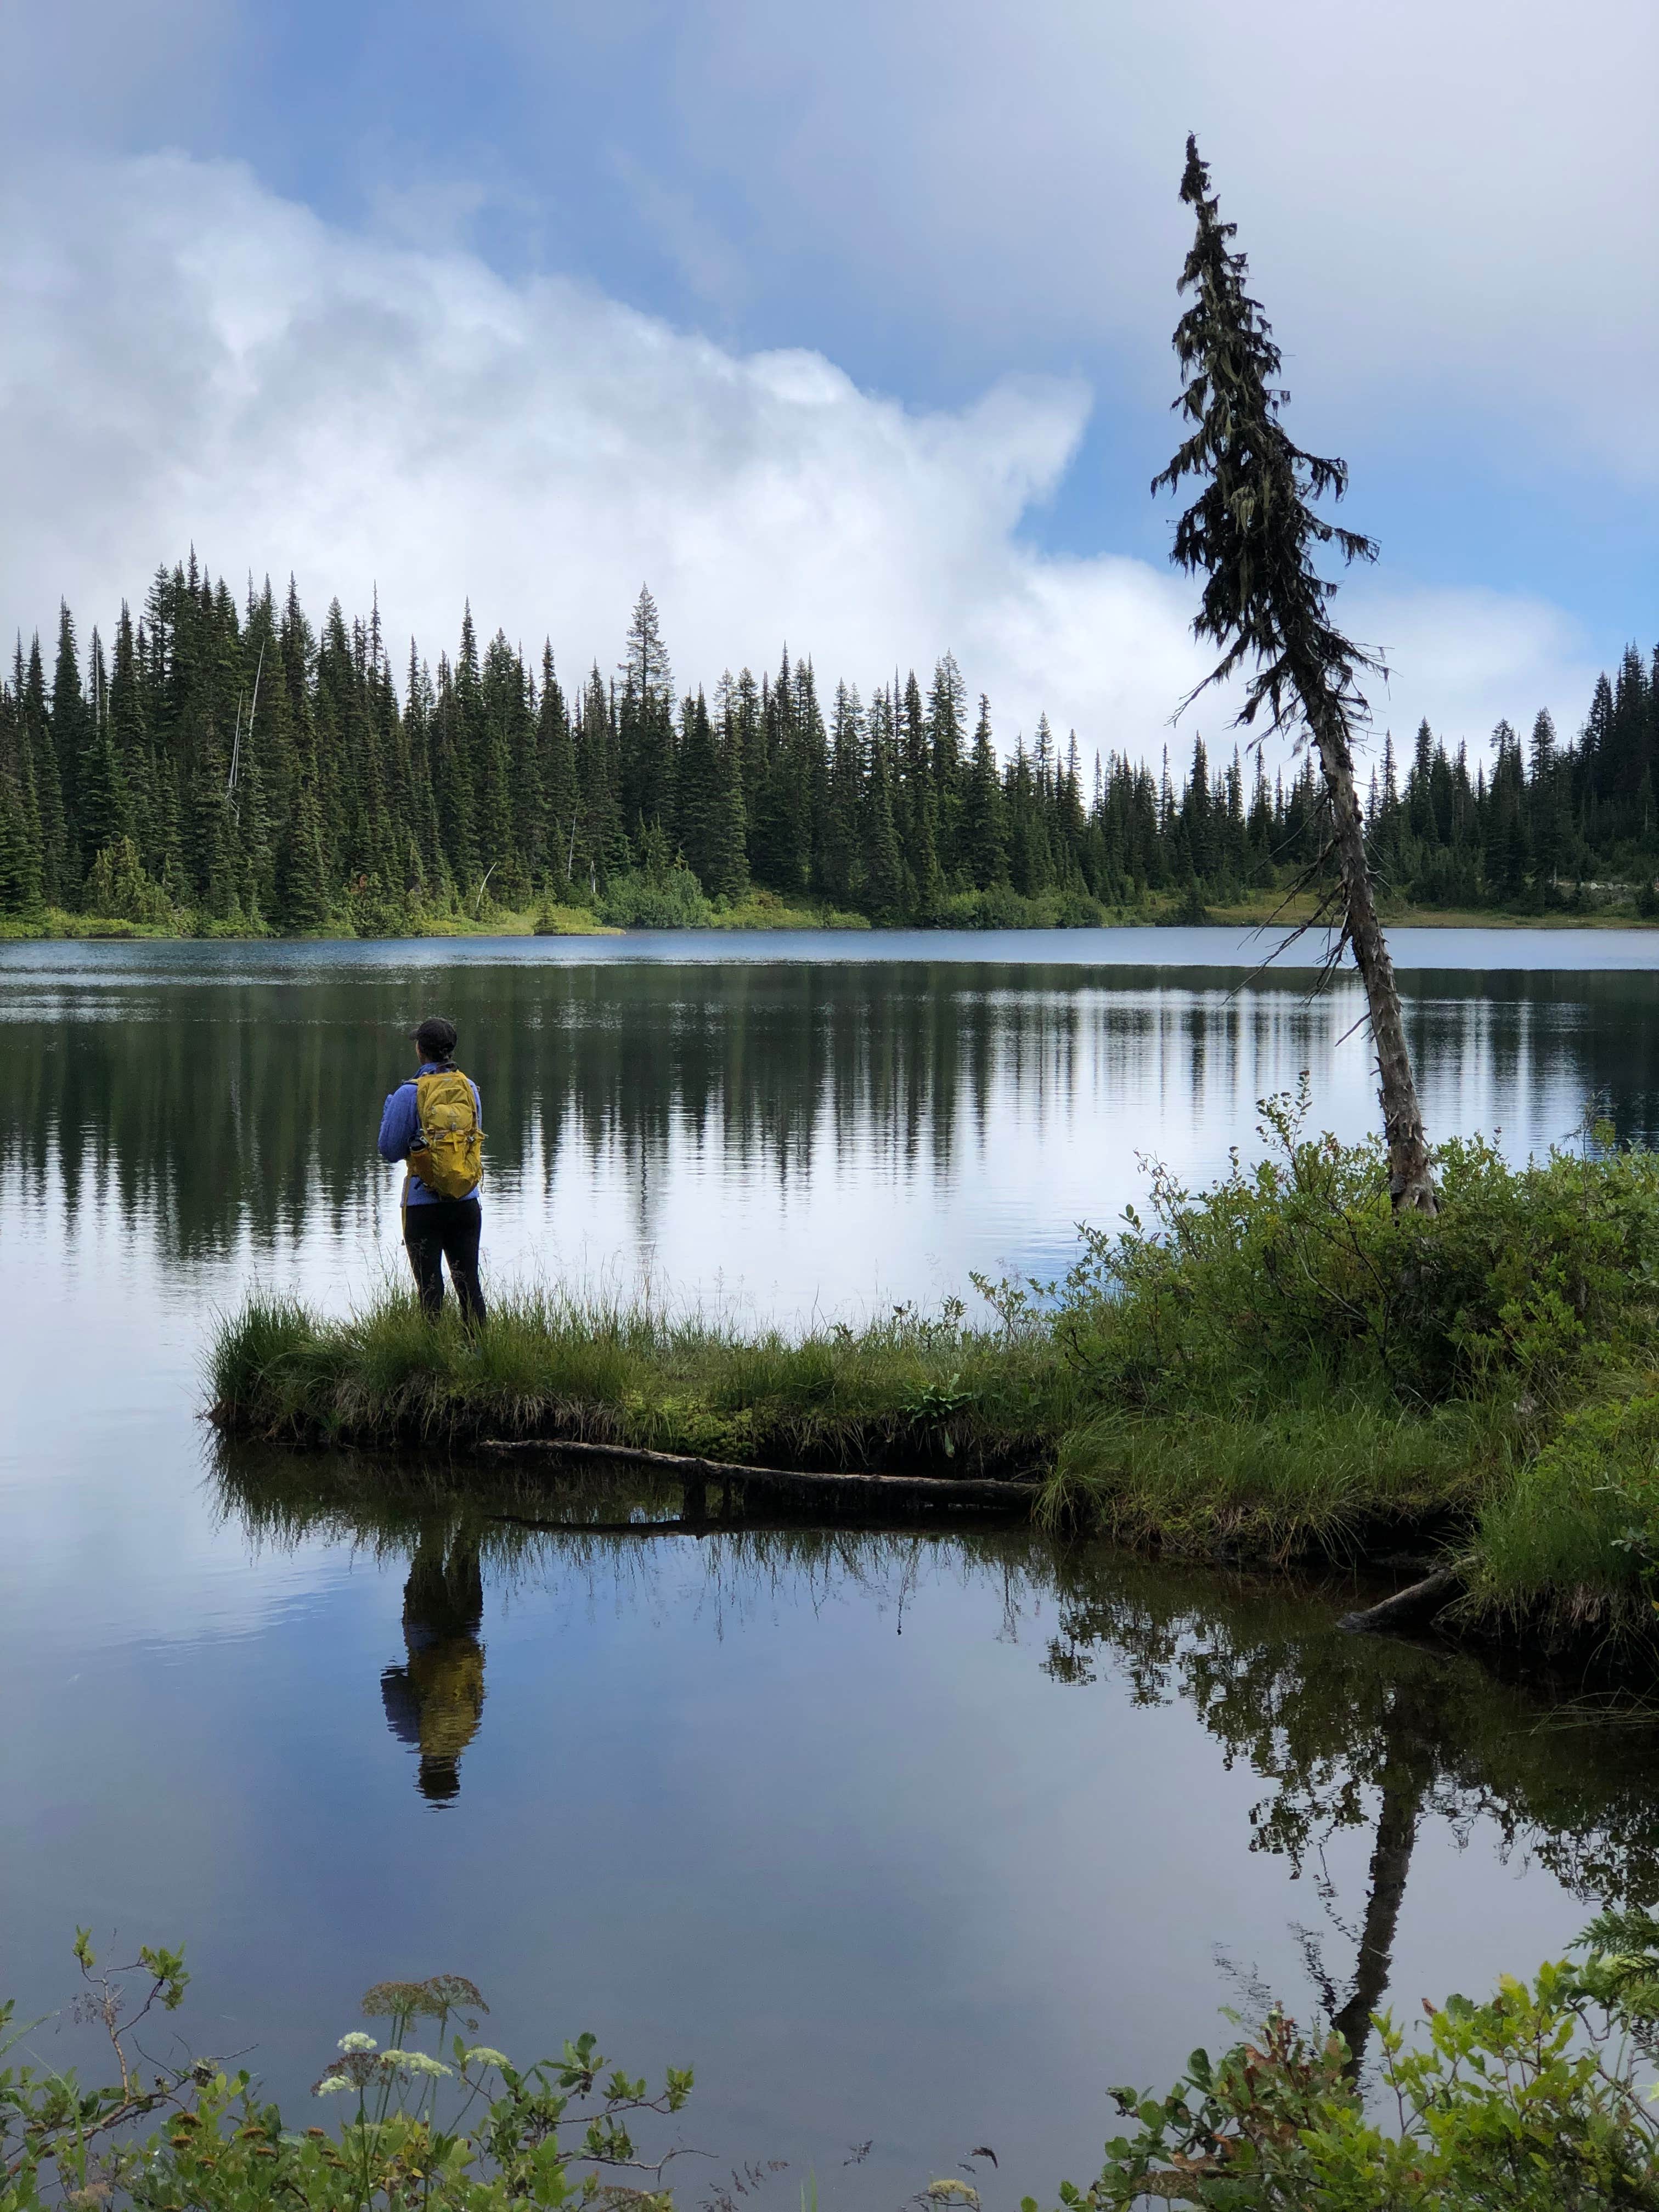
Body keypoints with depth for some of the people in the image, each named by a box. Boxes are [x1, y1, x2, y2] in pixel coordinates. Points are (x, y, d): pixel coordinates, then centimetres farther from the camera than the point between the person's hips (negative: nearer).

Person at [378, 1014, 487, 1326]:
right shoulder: (470, 1088, 2)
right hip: (466, 1203, 4)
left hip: (424, 1205, -4)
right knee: (469, 1284, 11)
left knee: (430, 1288, 4)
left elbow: (390, 1150, -6)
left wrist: (388, 1110, 9)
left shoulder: (409, 1093, -12)